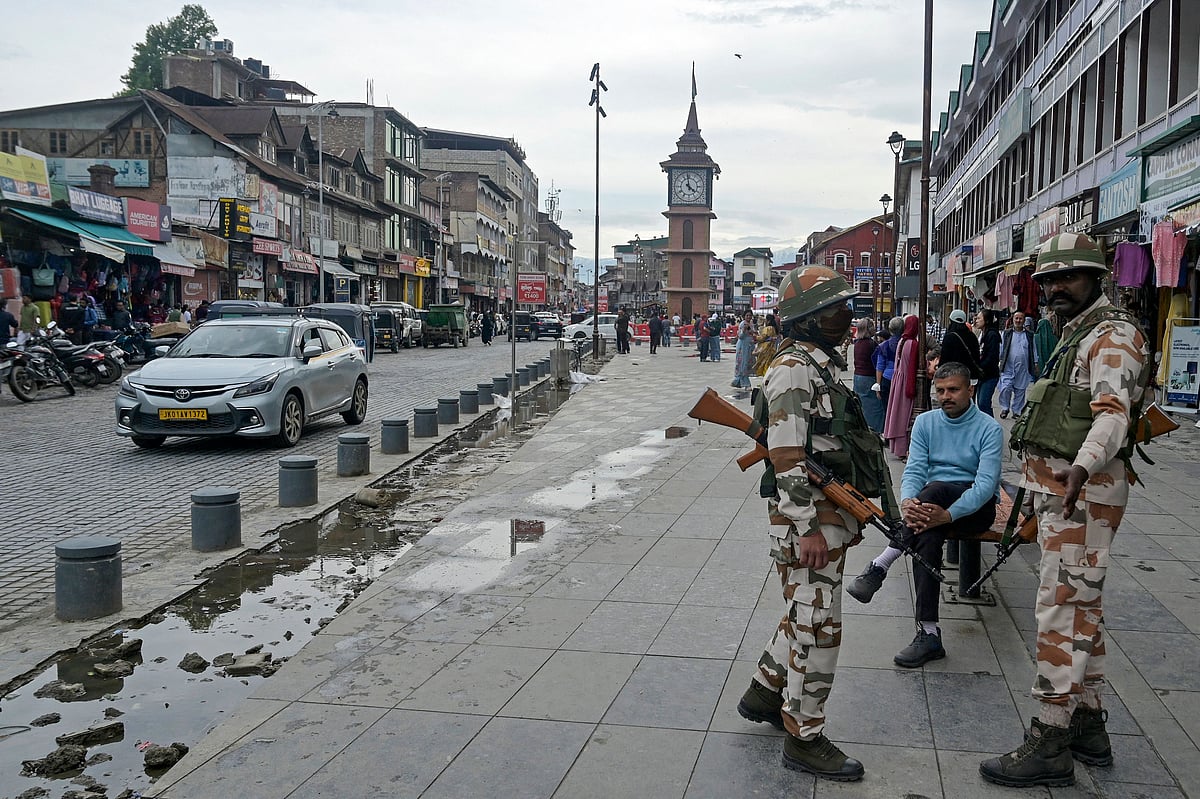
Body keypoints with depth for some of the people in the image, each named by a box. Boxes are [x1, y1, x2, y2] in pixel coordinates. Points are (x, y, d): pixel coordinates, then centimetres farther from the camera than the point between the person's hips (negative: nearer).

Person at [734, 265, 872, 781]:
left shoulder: (826, 366, 16)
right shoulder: (793, 371, -16)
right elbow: (787, 457, -22)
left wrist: (849, 519, 23)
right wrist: (807, 527, -24)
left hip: (830, 514, 10)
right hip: (805, 517, -10)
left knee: (806, 614, 20)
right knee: (818, 626, -4)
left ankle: (764, 694, 36)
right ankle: (803, 737, 7)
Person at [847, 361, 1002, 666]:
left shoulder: (989, 428, -5)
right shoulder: (925, 423, 9)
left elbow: (986, 483, -17)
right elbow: (914, 470, -2)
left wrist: (948, 514, -33)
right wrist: (907, 502, -27)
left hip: (976, 507, -3)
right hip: (932, 503, 3)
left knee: (934, 489, -36)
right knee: (927, 532, -34)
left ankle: (878, 568, -36)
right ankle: (929, 634, -38)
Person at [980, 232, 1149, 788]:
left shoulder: (1112, 336, -13)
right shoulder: (1077, 335, 20)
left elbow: (1113, 413, -30)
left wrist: (1082, 468, -47)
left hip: (1083, 495, -11)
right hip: (1060, 492, 11)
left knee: (1062, 610, -11)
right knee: (1083, 607, 16)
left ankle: (1050, 744, -7)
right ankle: (1088, 727, 27)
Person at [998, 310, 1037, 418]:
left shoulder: (1030, 335, 8)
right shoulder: (1006, 334, 8)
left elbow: (1034, 351, 11)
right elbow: (1001, 349, 10)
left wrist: (1035, 365, 7)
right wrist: (1000, 361, 2)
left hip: (1023, 369, 1)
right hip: (1008, 368, -1)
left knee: (1020, 391, 6)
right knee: (1005, 388, -14)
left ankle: (1017, 411, 18)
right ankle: (1005, 408, 6)